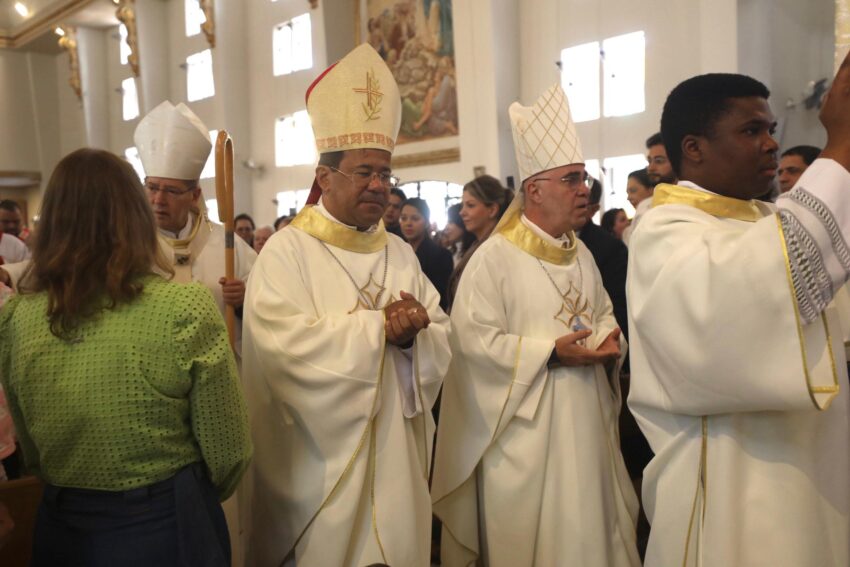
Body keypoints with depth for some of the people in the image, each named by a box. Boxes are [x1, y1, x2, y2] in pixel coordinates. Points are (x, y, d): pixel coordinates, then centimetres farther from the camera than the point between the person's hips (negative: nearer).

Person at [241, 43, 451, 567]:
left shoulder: (401, 254, 7)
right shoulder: (286, 252, -9)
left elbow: (442, 341, 3)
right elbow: (288, 345, -23)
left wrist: (414, 335, -19)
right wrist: (382, 326, -16)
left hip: (394, 459, 5)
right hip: (318, 465, -5)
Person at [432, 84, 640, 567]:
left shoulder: (580, 254, 10)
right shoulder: (494, 258, -14)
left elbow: (603, 315, 18)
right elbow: (475, 340, -19)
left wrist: (607, 339, -5)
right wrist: (551, 354, -21)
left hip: (586, 423, 7)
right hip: (526, 432, -7)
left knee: (589, 528, 17)